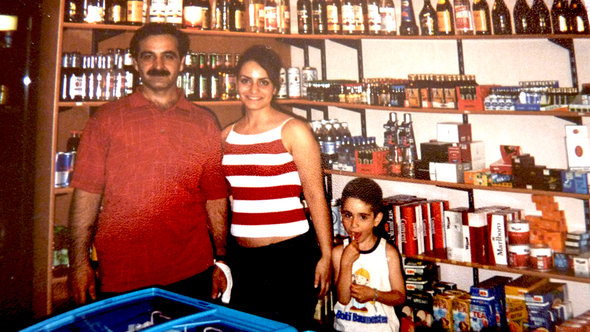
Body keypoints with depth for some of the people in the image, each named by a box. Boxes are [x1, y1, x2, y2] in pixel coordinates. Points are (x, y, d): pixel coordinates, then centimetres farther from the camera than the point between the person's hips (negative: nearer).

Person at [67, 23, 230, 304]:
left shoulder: (205, 123, 7)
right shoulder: (107, 118, 2)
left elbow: (216, 199, 8)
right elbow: (86, 193, 0)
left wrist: (221, 260, 7)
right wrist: (79, 263, -5)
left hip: (191, 272, 2)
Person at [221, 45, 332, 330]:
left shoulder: (293, 131, -8)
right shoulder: (227, 135, 7)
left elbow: (315, 197, -8)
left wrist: (326, 256, -9)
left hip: (290, 255, -5)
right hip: (242, 256, 5)